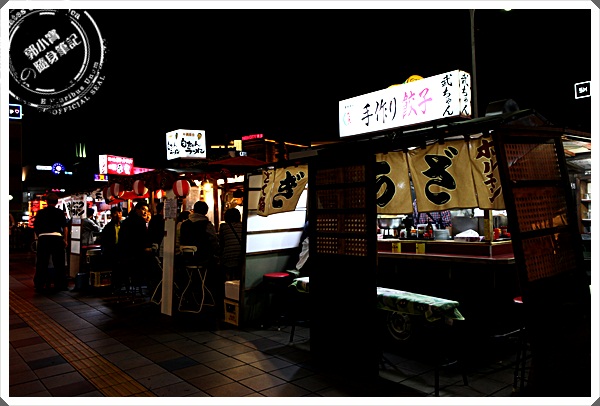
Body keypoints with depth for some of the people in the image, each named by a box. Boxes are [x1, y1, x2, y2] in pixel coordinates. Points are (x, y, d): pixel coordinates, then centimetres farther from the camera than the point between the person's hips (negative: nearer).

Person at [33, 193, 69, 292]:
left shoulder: (40, 212, 8)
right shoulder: (60, 212, 5)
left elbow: (35, 227, 9)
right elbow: (65, 227, 4)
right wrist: (65, 240, 13)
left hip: (43, 238, 1)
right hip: (57, 238, -1)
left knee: (41, 263, 9)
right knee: (59, 263, 8)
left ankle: (39, 286, 13)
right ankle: (61, 285, 13)